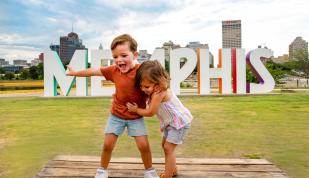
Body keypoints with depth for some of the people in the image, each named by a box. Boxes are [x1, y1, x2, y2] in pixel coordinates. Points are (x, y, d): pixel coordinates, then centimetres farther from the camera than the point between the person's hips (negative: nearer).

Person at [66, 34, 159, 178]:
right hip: (116, 115, 2)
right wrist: (75, 73, 11)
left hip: (136, 116, -2)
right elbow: (94, 71, -1)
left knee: (143, 145, -3)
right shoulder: (114, 70, -14)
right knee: (107, 144, 6)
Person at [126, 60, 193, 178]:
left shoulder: (158, 93, -30)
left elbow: (150, 113, -22)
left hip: (180, 122, -10)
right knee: (165, 145, 18)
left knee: (168, 148, -7)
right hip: (171, 122, 10)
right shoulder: (156, 90, -3)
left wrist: (136, 110, -9)